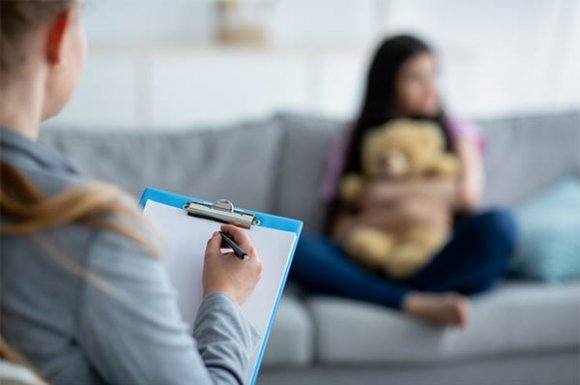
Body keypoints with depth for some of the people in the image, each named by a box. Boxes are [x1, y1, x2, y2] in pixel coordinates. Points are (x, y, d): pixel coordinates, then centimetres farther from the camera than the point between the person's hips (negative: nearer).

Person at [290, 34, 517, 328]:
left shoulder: (455, 133, 16)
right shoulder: (352, 147, 14)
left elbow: (469, 193, -2)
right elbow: (339, 230, 4)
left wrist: (391, 192, -4)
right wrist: (392, 216, -14)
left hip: (437, 266, 0)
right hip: (373, 269, 0)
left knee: (498, 225, -29)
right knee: (295, 248, -27)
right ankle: (416, 303, -36)